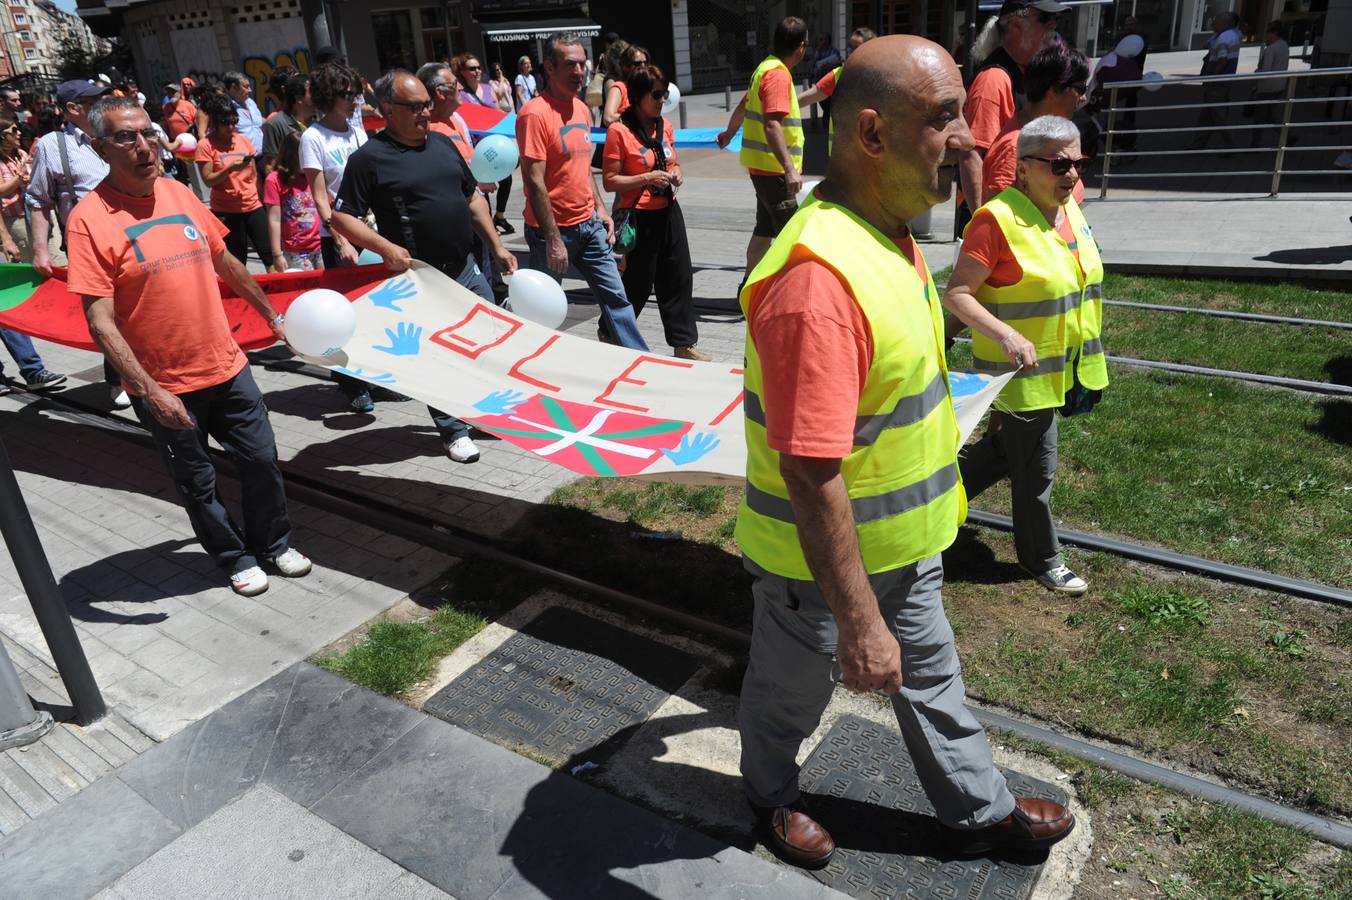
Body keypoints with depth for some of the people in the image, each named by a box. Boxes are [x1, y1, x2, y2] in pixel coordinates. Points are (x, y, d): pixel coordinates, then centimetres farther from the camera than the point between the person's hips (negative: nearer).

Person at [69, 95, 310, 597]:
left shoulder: (178, 194, 2)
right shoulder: (90, 218, -15)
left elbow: (226, 263, 16)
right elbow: (100, 321, -18)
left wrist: (272, 316, 21)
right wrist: (149, 391, -23)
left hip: (226, 366, 5)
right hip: (165, 388, -4)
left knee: (261, 461, 13)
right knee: (198, 485, 12)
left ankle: (274, 543, 35)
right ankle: (235, 559, 34)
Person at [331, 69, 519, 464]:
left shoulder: (442, 143, 10)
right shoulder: (369, 158, -9)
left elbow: (473, 198, 17)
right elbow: (342, 217, -9)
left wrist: (497, 246, 11)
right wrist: (385, 247, -23)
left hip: (465, 267, 6)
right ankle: (454, 430, 20)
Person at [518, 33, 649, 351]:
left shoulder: (581, 109, 10)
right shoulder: (535, 113, -16)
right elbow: (535, 180, -20)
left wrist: (601, 209, 12)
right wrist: (553, 240, -21)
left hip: (589, 224, 7)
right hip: (552, 229, -7)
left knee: (615, 296, 9)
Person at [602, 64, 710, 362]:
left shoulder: (665, 126, 9)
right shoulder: (619, 131, -12)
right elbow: (609, 181, -13)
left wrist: (677, 174, 1)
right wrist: (647, 178, -20)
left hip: (668, 212, 7)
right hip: (639, 216, -7)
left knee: (679, 278, 9)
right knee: (637, 283, 3)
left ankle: (684, 343, 20)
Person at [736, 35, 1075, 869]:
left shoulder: (892, 229, 0)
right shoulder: (819, 278, -34)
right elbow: (810, 475, -33)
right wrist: (858, 622, -25)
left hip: (902, 538, 9)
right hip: (823, 556, -8)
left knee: (931, 675, 26)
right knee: (793, 688, 20)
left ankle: (980, 810, 49)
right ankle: (773, 795, 49)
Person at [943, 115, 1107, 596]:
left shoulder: (1070, 209, 5)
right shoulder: (997, 219, -22)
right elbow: (956, 294, -23)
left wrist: (1086, 361, 19)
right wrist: (1007, 335, -34)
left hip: (1060, 370, 8)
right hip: (1021, 373, -8)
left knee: (1004, 450, 21)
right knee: (1035, 470, 7)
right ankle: (1043, 560, 28)